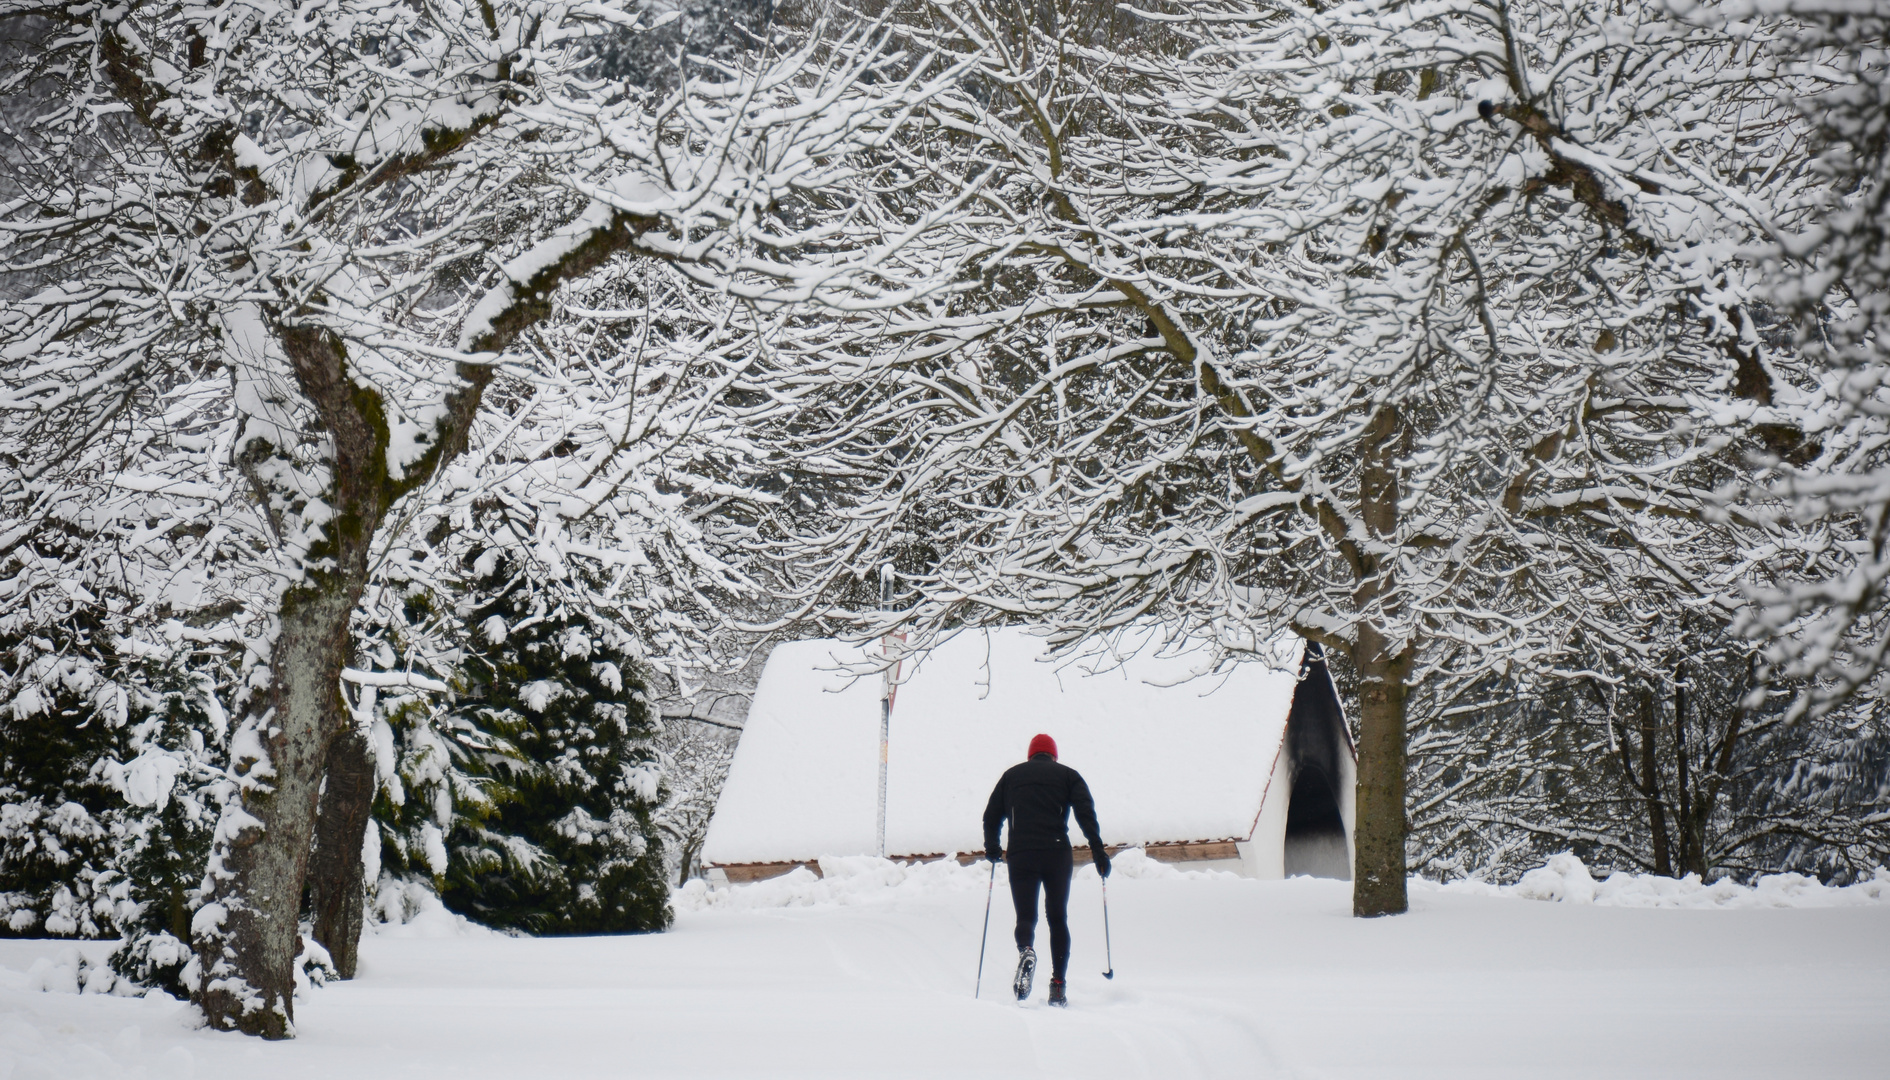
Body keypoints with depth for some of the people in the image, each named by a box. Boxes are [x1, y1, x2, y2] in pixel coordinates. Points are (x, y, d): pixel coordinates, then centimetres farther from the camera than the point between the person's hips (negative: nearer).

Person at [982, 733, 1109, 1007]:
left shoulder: (1011, 775, 18)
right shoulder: (1068, 775, 13)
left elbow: (991, 816, 15)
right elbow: (1086, 813, -1)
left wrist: (992, 849, 28)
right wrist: (1098, 850, -3)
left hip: (1020, 856, 0)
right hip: (1057, 854, 0)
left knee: (1025, 915, 4)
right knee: (1058, 918, 11)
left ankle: (1026, 951, -31)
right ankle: (1058, 987, 4)